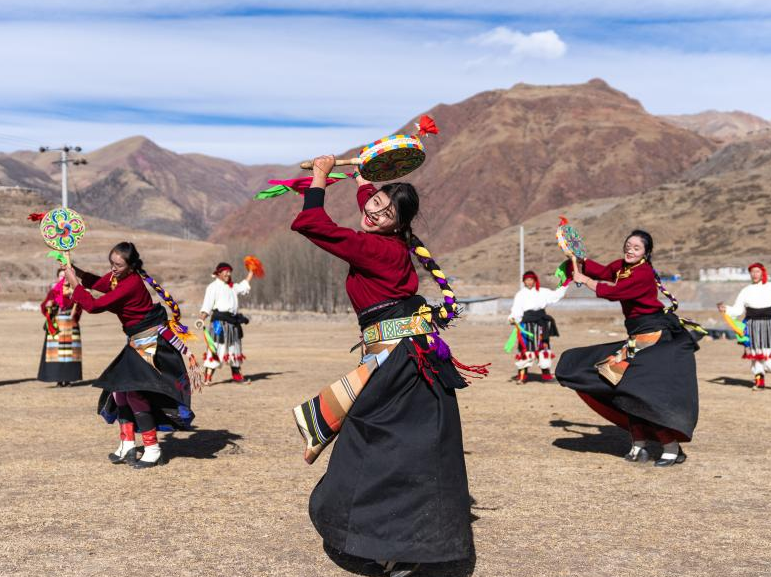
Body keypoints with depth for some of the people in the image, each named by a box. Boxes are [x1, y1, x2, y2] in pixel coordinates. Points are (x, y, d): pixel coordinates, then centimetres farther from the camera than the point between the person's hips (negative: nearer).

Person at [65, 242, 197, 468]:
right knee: (120, 386, 12)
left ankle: (153, 450, -3)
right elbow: (98, 283, 22)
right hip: (138, 340, 10)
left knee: (135, 390, -13)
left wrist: (74, 282, -16)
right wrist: (79, 272, 3)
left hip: (153, 341, -10)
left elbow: (94, 306, -26)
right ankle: (127, 445, 20)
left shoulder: (131, 284, -26)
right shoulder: (117, 276, 2)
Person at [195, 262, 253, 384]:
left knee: (235, 348, 15)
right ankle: (208, 376, -13)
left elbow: (243, 286, 38)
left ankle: (236, 374, 26)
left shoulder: (232, 286, 20)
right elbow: (207, 306, -11)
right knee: (216, 347, -13)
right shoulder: (213, 286, -4)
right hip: (220, 321, -8)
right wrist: (201, 319, -23)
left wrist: (251, 273, 37)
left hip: (233, 322, 8)